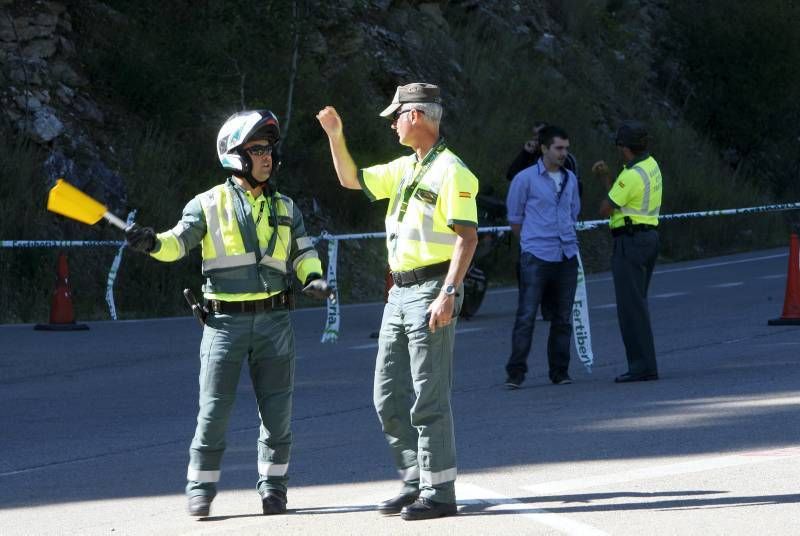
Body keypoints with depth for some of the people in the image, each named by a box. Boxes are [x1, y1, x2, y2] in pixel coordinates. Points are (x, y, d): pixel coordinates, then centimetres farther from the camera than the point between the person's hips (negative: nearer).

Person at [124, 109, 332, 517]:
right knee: (214, 409, -4)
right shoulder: (209, 204, 1)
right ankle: (200, 488, 6)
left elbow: (303, 251, 18)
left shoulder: (285, 208, 13)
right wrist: (153, 243, -29)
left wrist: (312, 277, -3)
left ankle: (273, 485, 17)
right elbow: (179, 242, -8)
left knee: (277, 410, 5)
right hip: (226, 321, -3)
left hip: (274, 321, 3)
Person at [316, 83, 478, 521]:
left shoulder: (450, 170, -12)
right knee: (388, 398, 11)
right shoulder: (404, 169, 16)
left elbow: (467, 237, -18)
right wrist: (335, 136, 14)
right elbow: (351, 179, 28)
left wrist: (449, 294, -25)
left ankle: (439, 492, -2)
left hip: (431, 291, -9)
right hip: (400, 292, 9)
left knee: (428, 398, -7)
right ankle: (415, 483, 17)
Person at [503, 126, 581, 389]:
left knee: (563, 317, 8)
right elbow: (514, 217, 5)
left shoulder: (570, 179, 13)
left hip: (566, 256, 5)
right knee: (526, 315, -8)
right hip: (536, 258, -5)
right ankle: (516, 372, -7)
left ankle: (560, 371, 15)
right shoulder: (526, 178, -3)